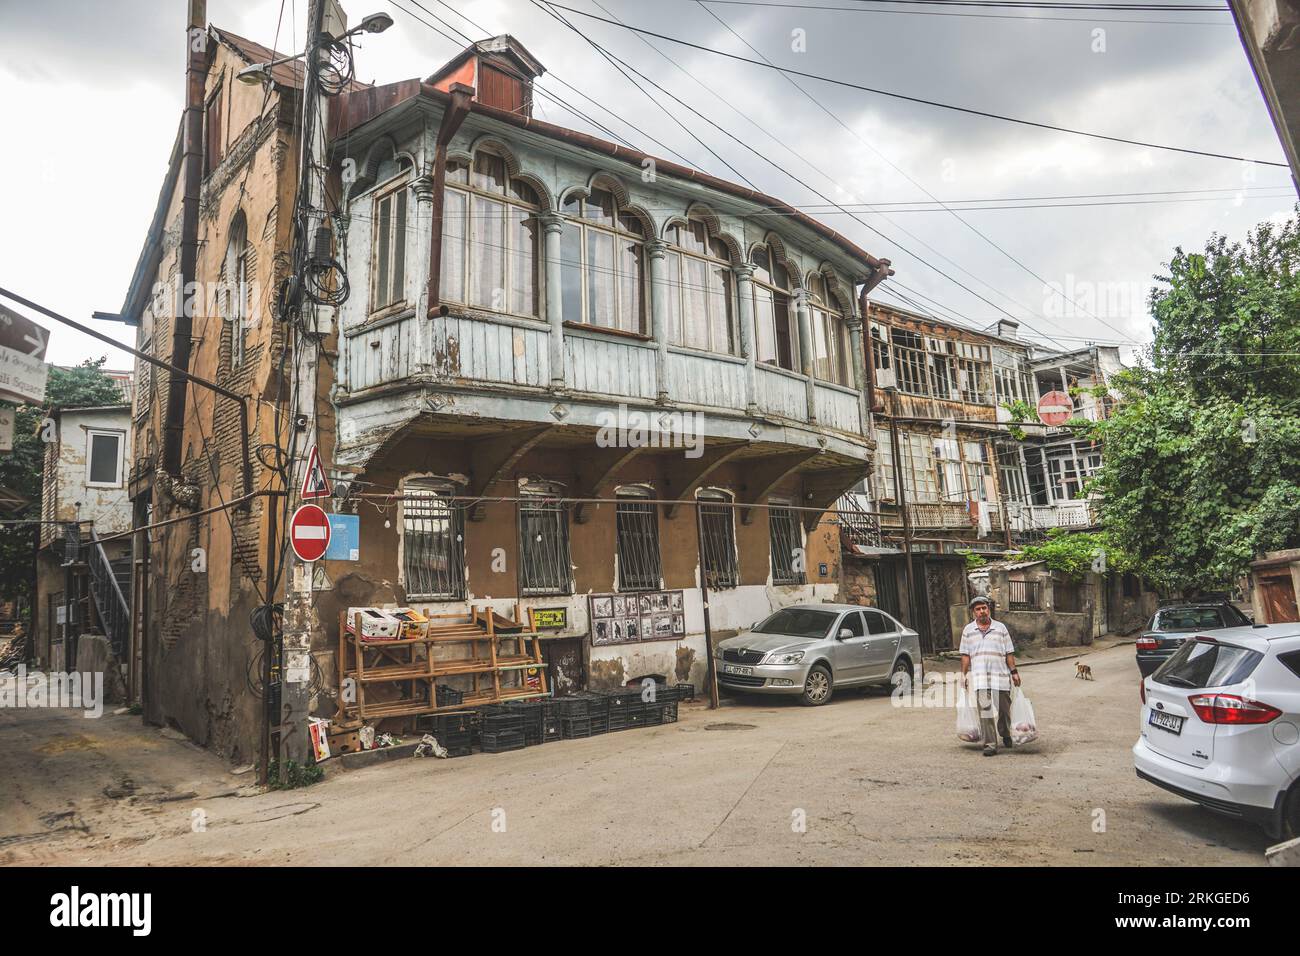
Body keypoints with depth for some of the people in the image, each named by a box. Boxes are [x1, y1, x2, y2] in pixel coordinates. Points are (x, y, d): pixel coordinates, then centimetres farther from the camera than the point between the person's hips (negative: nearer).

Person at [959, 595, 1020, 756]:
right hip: (979, 677, -1)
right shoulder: (968, 630, 8)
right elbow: (965, 655, 8)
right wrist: (964, 674, 3)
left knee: (1004, 709, 10)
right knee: (984, 710, -9)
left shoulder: (1000, 628, 7)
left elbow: (1009, 653, 8)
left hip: (1001, 676, 1)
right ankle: (990, 744, -6)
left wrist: (1014, 672, 3)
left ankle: (1005, 735, 35)